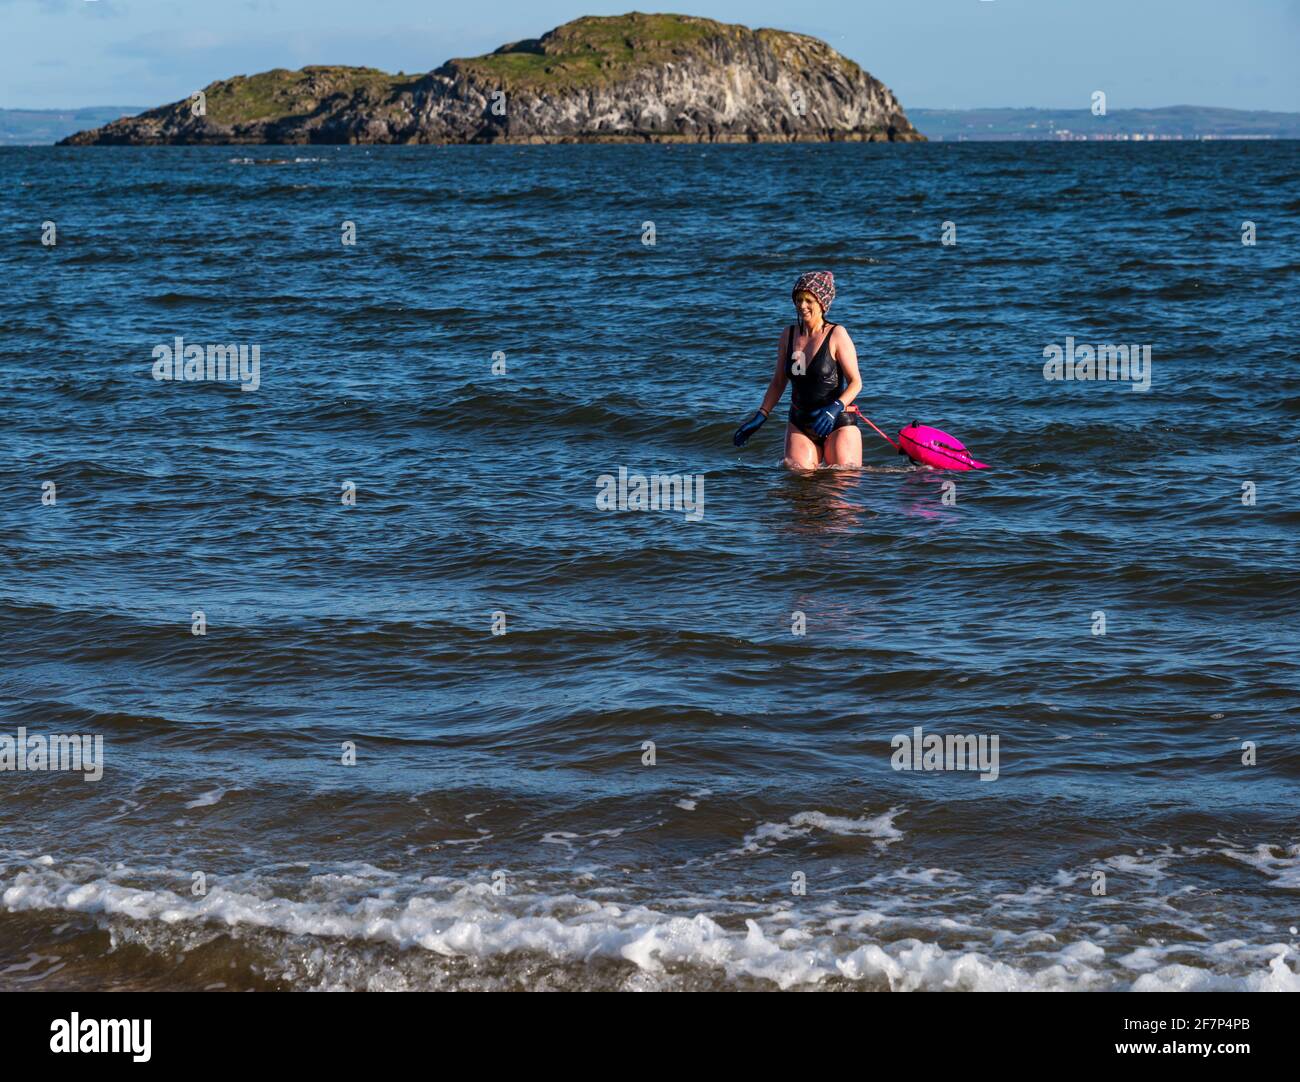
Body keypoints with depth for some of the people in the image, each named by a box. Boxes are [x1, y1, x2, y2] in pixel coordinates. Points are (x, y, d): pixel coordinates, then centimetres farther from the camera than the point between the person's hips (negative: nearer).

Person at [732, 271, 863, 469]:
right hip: (799, 423, 4)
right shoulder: (789, 334, 6)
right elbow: (778, 382, 15)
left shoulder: (836, 335, -8)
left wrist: (835, 409, -24)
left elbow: (855, 383, -8)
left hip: (837, 422, -4)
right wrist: (759, 418, 8)